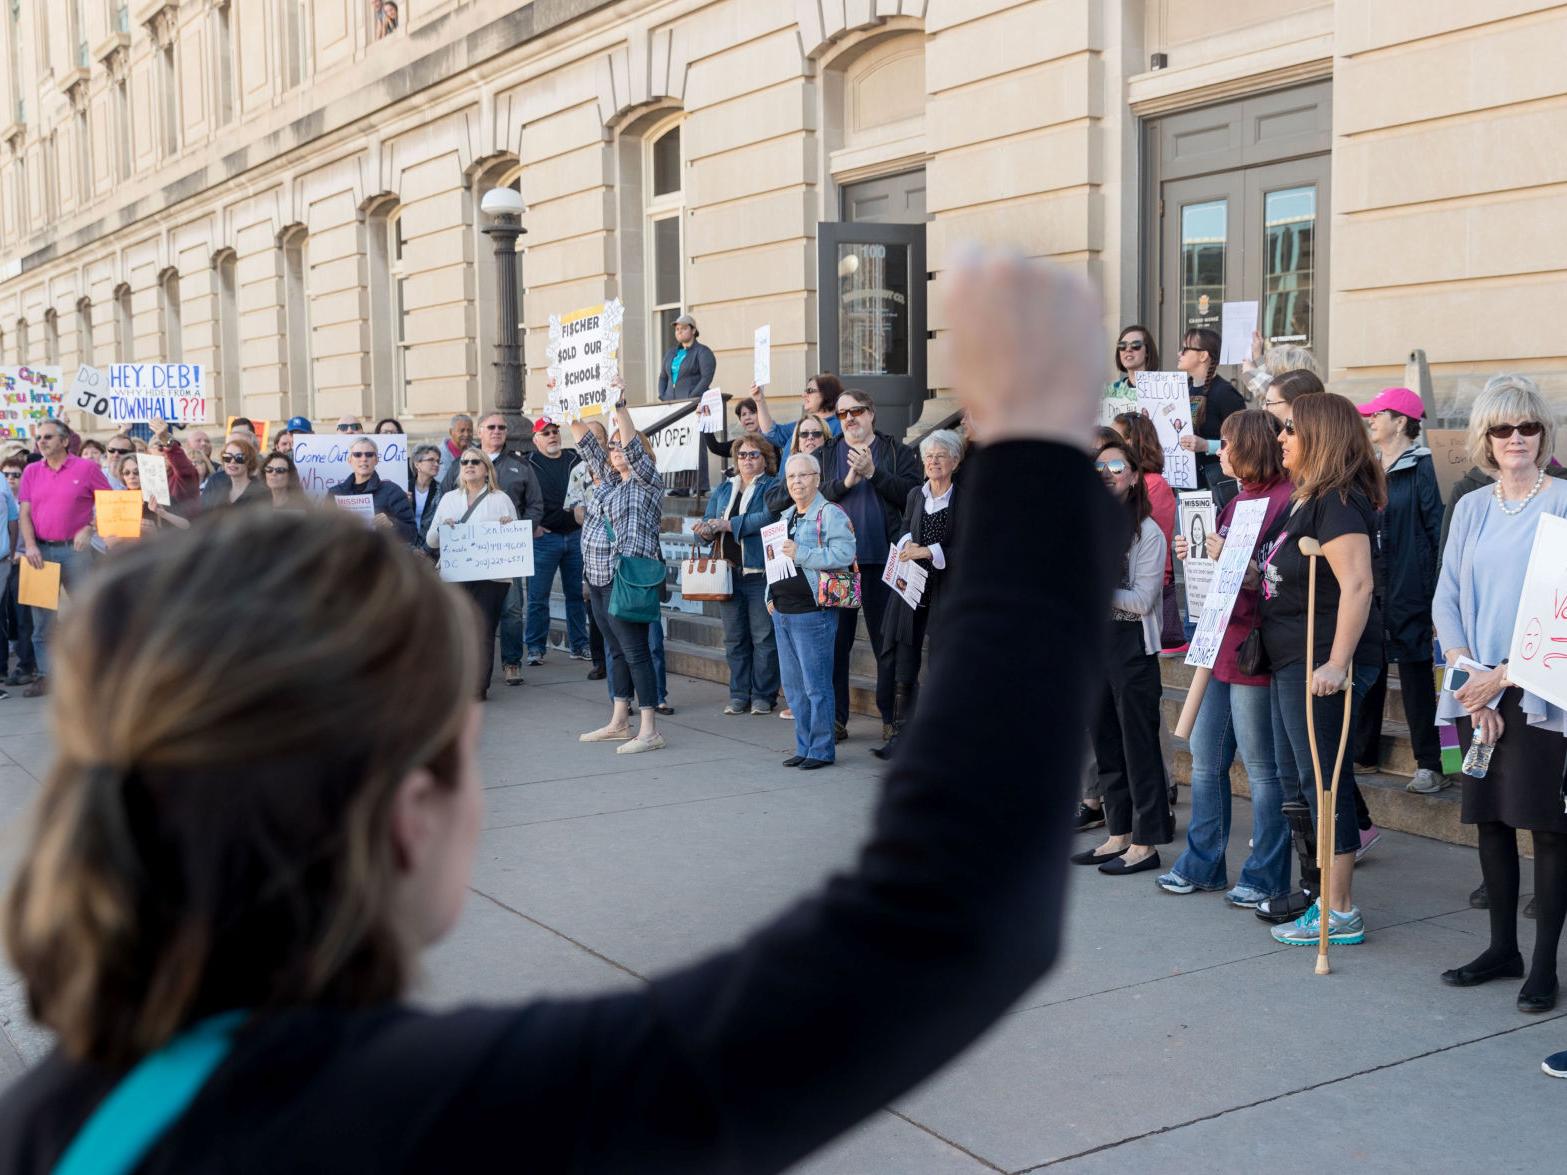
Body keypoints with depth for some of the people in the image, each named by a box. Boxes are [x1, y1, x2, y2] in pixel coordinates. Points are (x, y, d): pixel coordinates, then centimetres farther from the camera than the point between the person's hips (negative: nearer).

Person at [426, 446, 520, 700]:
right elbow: (431, 541, 12)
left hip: (491, 576, -2)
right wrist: (441, 527, -8)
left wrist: (508, 526, -14)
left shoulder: (501, 499, 8)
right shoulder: (449, 499, 16)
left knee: (483, 630, -4)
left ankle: (479, 687, 1)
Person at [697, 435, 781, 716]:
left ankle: (763, 695, 4)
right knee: (734, 637, 7)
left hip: (760, 573, -5)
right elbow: (707, 526, 13)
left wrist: (728, 525, -17)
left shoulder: (771, 487, 2)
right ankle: (739, 695, 14)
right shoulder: (723, 490, 19)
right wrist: (707, 531, -11)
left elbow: (769, 517, -16)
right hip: (728, 573, 5)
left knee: (763, 637, -3)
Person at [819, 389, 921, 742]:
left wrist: (873, 472, -13)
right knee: (835, 642, 4)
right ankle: (835, 719, 13)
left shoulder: (898, 453, 7)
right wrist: (846, 482, -14)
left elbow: (911, 495, -8)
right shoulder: (825, 457, 13)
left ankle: (891, 718, 11)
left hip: (882, 561, -2)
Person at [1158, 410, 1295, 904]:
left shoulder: (1285, 499, -14)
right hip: (1217, 642, 10)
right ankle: (1203, 864, 26)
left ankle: (1266, 876, 13)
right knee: (1205, 758, 15)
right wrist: (1195, 554, 5)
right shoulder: (1238, 499, 16)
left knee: (1260, 766, 2)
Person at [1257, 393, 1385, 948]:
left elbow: (1357, 584, -25)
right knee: (1300, 776, 15)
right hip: (1293, 660, 10)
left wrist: (1337, 663, -29)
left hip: (1323, 663, -10)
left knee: (1323, 779, -5)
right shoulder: (1306, 499, 15)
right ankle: (1325, 893, 25)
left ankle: (1340, 913, 3)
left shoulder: (1338, 502, -16)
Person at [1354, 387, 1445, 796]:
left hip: (1407, 589, -7)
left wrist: (1436, 589, -13)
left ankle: (1429, 764, 4)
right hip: (1368, 586, 7)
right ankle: (1364, 753, 21)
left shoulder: (1420, 468, -8)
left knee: (1415, 671, -2)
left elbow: (1436, 528, -10)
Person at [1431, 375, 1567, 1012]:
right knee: (1489, 818, 11)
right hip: (1477, 692, 5)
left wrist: (1505, 674, -14)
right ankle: (1502, 948, 24)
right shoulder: (1471, 508, 11)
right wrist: (1468, 678, -5)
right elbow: (1446, 598, 8)